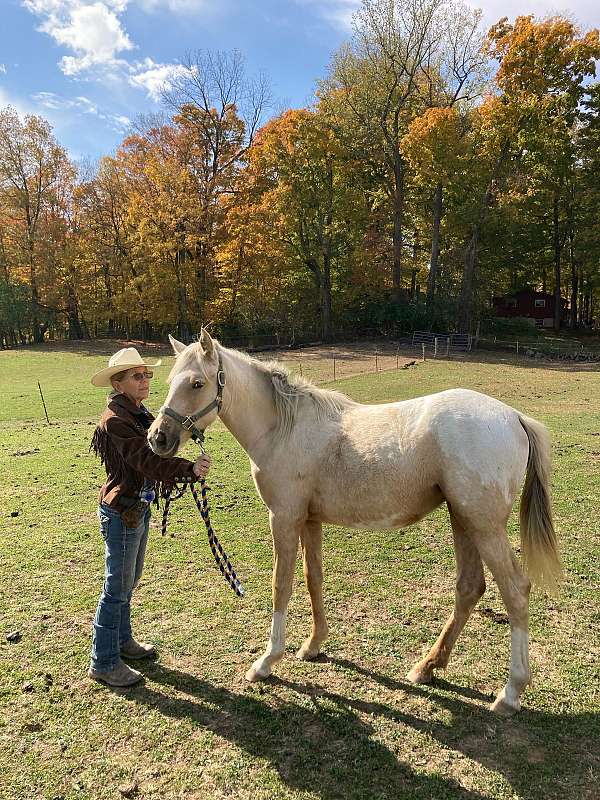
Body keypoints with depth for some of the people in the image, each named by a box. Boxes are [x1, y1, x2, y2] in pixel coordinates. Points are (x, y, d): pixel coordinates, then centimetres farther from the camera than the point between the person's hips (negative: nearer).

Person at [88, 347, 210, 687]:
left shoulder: (140, 414, 8)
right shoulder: (115, 420, -22)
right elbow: (147, 461, -33)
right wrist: (189, 470, -44)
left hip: (139, 507, 9)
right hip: (122, 512, -9)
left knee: (129, 581, 22)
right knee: (118, 588, 3)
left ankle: (122, 640, 40)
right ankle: (103, 662, 18)